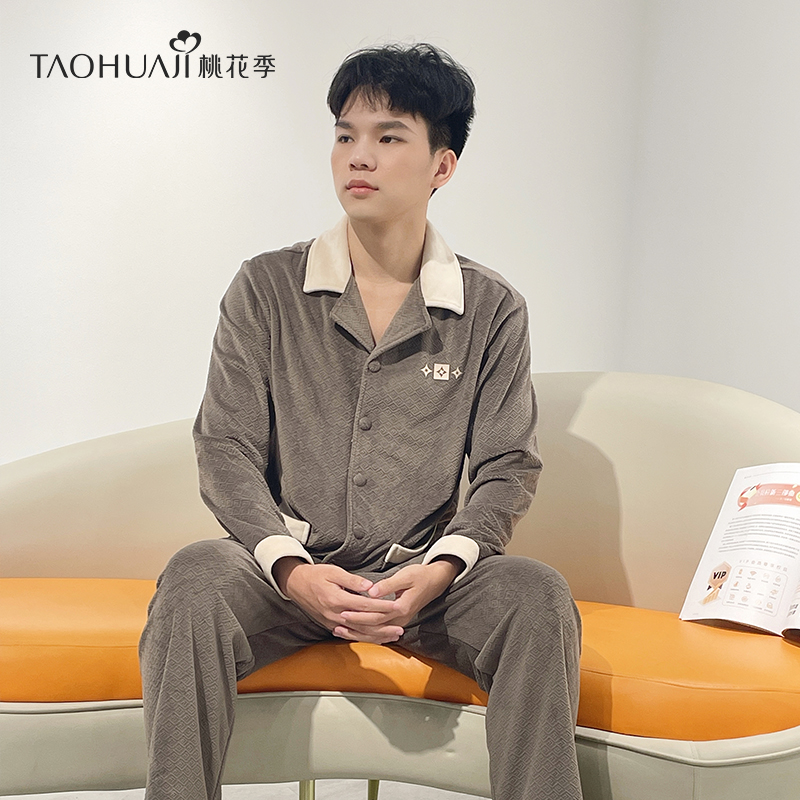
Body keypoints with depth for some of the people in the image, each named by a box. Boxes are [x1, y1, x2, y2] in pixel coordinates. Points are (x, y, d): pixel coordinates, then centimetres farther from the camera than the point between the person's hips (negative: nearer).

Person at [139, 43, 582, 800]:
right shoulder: (266, 289, 2)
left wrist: (440, 568, -17)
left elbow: (508, 466, 3)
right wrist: (291, 568, -19)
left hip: (422, 575, 1)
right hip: (291, 569, 0)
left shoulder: (493, 309, 3)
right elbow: (227, 450, -1)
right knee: (194, 577, -31)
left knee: (537, 594, -28)